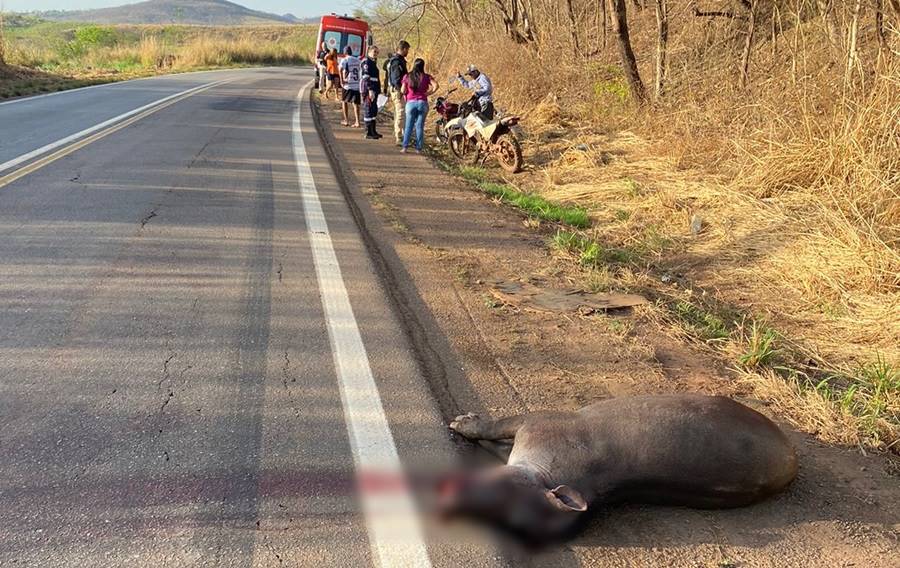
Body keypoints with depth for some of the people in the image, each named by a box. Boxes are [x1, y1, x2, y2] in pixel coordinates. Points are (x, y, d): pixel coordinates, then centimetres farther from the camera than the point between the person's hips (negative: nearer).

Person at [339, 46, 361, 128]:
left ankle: (346, 121, 15)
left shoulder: (345, 60, -6)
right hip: (357, 84, 4)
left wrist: (342, 80, -17)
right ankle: (357, 122, -7)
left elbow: (341, 69, -23)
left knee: (344, 101, 13)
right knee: (355, 103, 3)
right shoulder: (357, 60, 11)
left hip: (348, 84, -4)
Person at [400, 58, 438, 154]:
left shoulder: (407, 77, 1)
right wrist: (429, 93, 0)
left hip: (410, 103, 0)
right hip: (422, 103, 0)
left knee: (408, 126, 7)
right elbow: (436, 86, -12)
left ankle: (405, 147, 1)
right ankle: (419, 148, 5)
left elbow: (403, 91, 0)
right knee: (420, 127, 5)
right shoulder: (426, 77, -1)